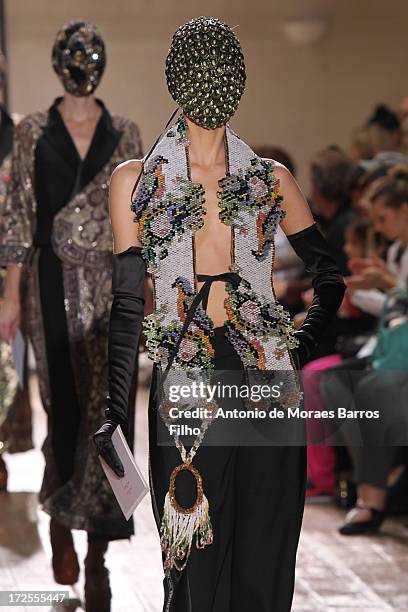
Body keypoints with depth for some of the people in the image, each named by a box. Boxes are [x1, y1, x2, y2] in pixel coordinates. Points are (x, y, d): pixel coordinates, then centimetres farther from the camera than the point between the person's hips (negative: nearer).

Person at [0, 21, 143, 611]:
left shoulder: (124, 133, 6)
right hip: (54, 282, 0)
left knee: (108, 408, -6)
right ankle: (62, 520, 28)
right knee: (64, 404, 6)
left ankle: (95, 549, -2)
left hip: (112, 282, 0)